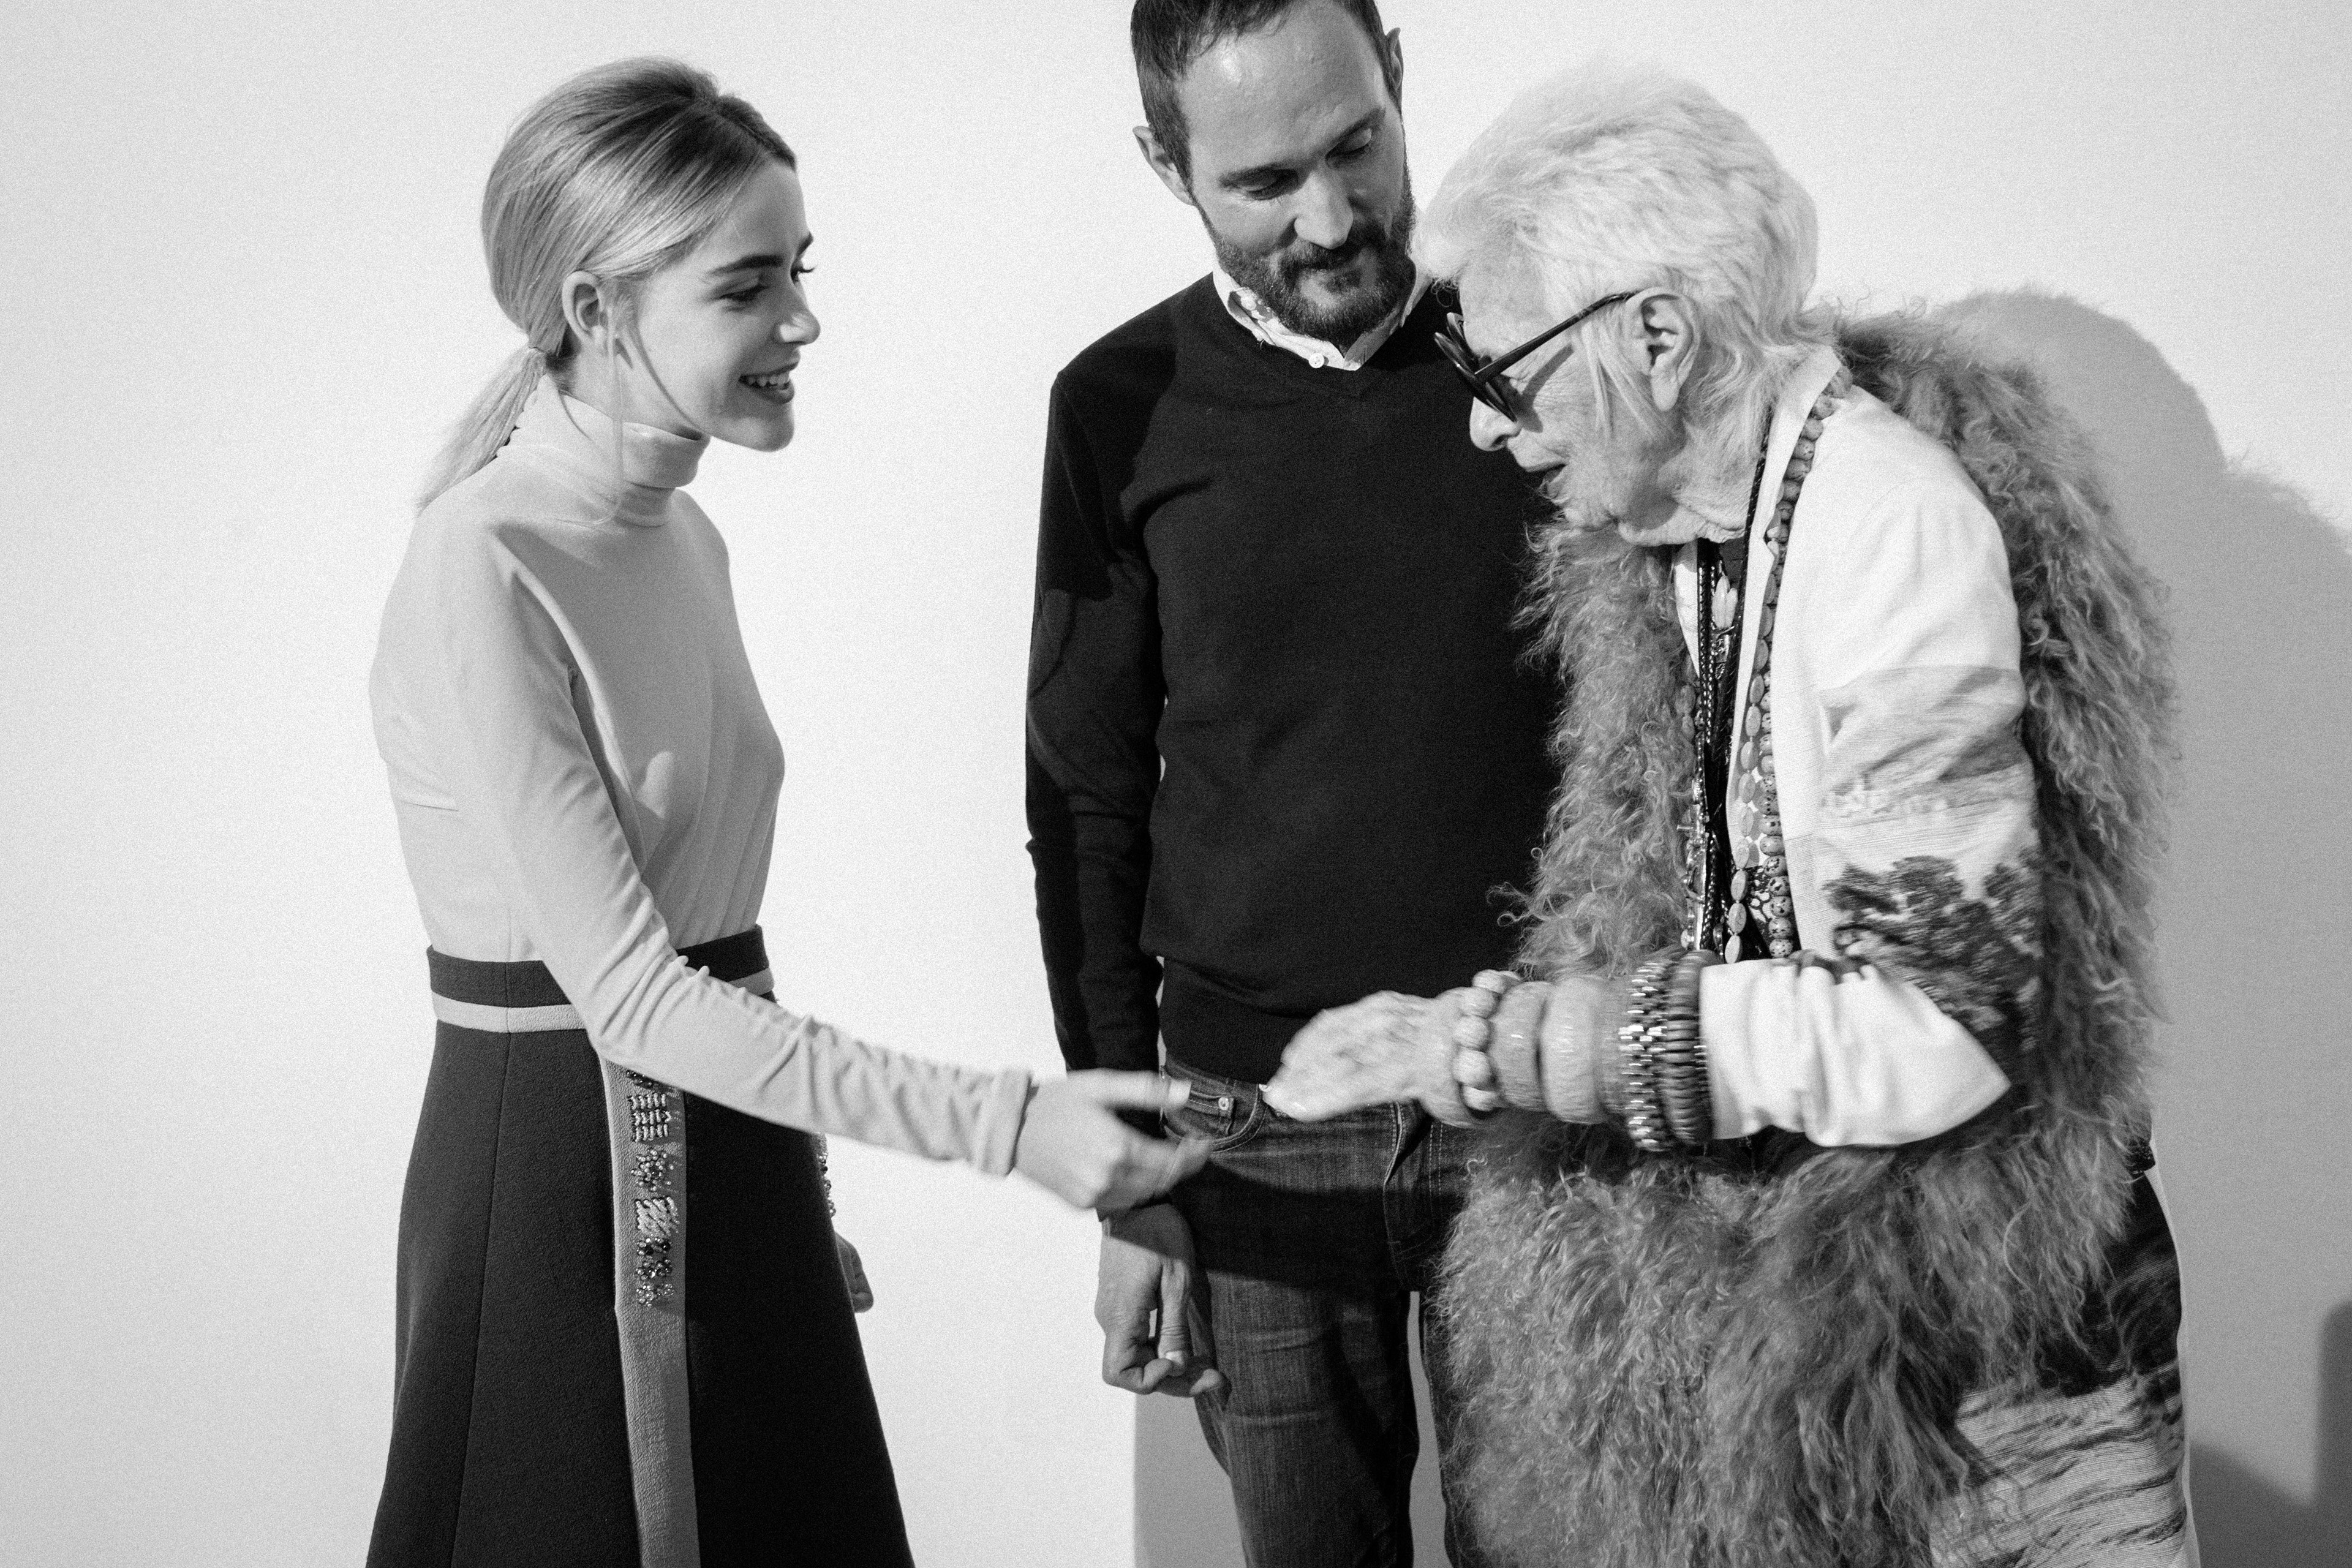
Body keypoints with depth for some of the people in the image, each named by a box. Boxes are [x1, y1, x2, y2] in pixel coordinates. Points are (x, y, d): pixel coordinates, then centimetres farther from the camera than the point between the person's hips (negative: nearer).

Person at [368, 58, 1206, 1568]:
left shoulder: (686, 539, 8)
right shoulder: (484, 572, -17)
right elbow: (628, 990, -20)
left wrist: (805, 1193, 13)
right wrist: (998, 1119, -24)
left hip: (733, 1147, 7)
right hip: (567, 1168, -7)